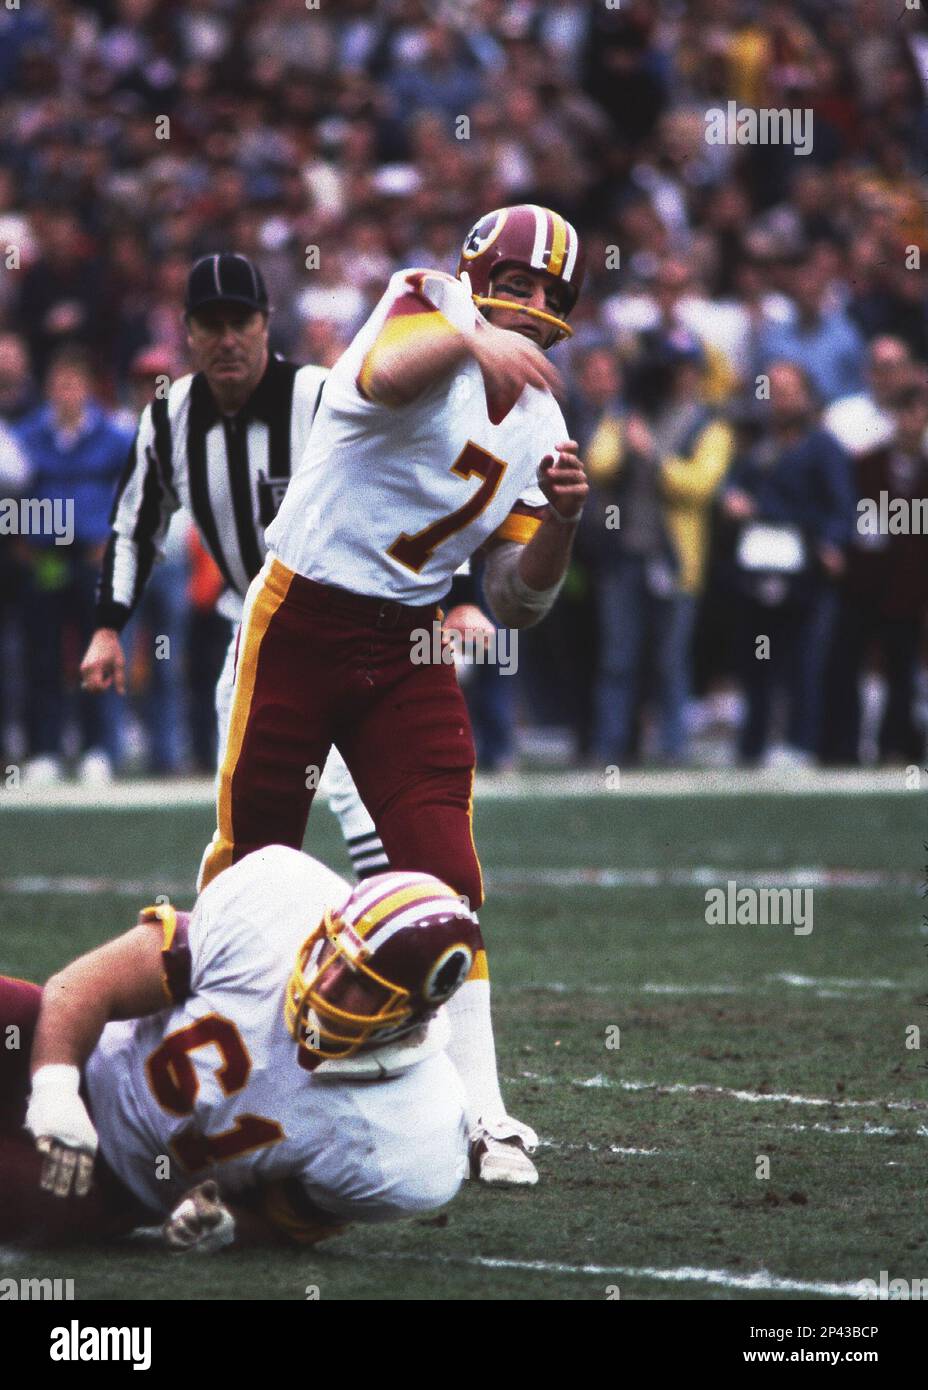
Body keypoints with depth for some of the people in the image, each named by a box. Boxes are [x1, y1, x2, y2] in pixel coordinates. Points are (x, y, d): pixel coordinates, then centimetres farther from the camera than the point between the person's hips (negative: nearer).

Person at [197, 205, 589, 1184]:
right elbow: (384, 375, -37)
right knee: (250, 856, 5)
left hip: (406, 651, 5)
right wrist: (471, 338, -57)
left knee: (448, 879, -6)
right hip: (298, 623, -5)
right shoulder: (426, 306, -9)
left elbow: (517, 602, 8)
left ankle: (480, 1114, -7)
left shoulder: (538, 423, 8)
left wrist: (559, 520, -11)